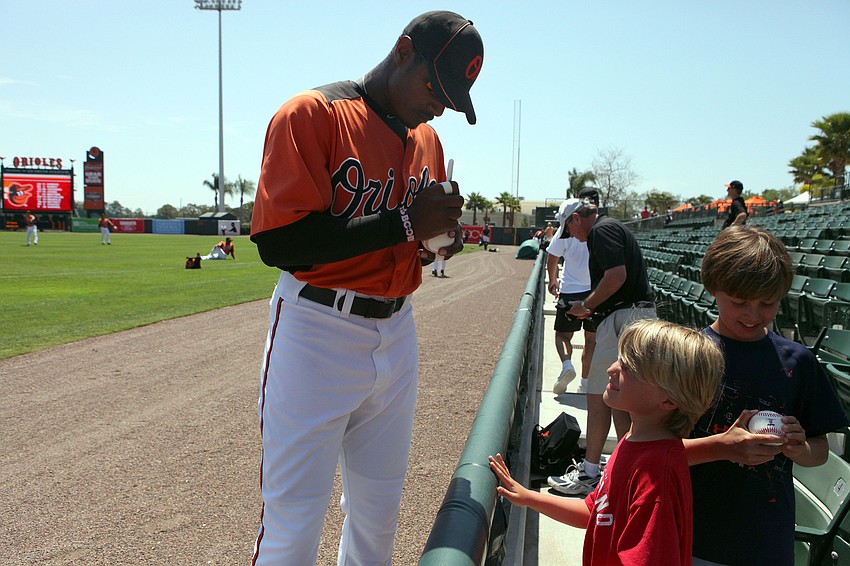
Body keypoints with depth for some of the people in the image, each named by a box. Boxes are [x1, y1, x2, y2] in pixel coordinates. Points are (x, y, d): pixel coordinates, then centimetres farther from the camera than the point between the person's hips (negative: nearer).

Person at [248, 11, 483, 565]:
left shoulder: (428, 139, 12)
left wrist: (442, 235, -1)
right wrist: (404, 222, -21)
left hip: (397, 334, 7)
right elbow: (279, 242, -20)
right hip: (316, 336, -6)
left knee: (380, 508, 17)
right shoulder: (311, 114, -10)